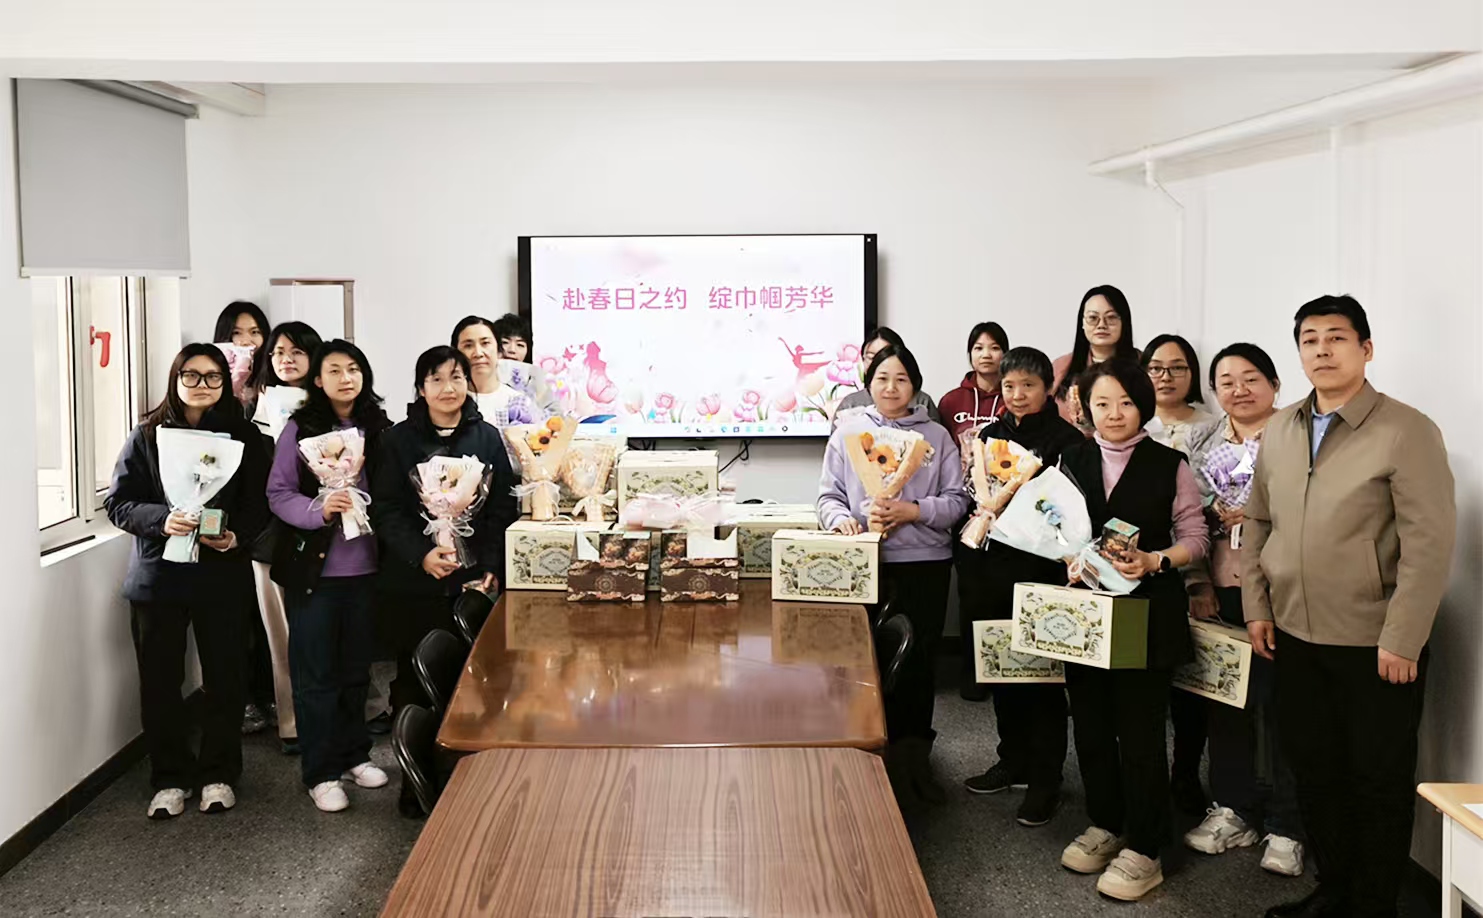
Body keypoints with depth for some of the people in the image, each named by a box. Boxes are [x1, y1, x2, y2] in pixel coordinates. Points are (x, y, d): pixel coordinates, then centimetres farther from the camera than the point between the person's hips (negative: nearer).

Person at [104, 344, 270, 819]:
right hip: (157, 575, 0)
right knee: (160, 681, 6)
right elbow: (118, 502, -1)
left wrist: (237, 535, -17)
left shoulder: (243, 436, 2)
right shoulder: (147, 435, 2)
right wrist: (162, 519, -19)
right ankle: (170, 777, 21)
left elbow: (259, 504, 2)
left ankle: (218, 774, 22)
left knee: (224, 677, 5)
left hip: (223, 576, 0)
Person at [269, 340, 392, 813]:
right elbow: (278, 493, -8)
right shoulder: (300, 429, -4)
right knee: (316, 673, 4)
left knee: (357, 667, 15)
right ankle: (320, 772, 13)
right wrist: (319, 509, -23)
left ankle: (354, 754, 31)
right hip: (313, 566, -3)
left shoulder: (380, 429, 5)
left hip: (364, 567, 3)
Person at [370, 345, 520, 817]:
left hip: (472, 581, 1)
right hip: (412, 584, -1)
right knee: (414, 679, 3)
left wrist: (491, 567, -6)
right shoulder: (398, 440, 5)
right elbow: (385, 511, -1)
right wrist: (421, 555, -15)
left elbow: (503, 509, 6)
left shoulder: (487, 438, 9)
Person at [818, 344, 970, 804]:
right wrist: (844, 519, -15)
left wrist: (912, 511, -13)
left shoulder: (936, 436, 8)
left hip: (925, 562, 1)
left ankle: (913, 754, 20)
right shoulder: (847, 433, 8)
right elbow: (828, 496, 6)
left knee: (918, 659, 6)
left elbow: (956, 500, 3)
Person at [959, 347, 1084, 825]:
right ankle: (1013, 761, 29)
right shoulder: (991, 435, 14)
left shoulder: (1067, 440, -7)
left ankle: (1045, 781, 7)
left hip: (1041, 569, -6)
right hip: (992, 567, 7)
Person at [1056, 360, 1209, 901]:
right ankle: (1104, 826, 30)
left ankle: (1143, 851, 11)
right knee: (1090, 724, 11)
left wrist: (1153, 561, -18)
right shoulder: (1072, 460, 7)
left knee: (1139, 729, -1)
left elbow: (1195, 538, -2)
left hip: (1147, 612, -4)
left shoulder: (1169, 464, -3)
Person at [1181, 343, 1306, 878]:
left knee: (1278, 702, -4)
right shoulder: (1206, 445, 15)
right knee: (1226, 698, 10)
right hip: (1223, 588, 6)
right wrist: (1214, 516, 3)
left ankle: (1285, 826, 8)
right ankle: (1234, 810, 23)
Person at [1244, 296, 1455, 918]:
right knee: (1314, 771, 15)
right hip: (1295, 637, 5)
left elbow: (1429, 542, -14)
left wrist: (1400, 641, -16)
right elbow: (1257, 523, 14)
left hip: (1375, 645, -5)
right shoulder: (1278, 431, 6)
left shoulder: (1407, 431, -11)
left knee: (1379, 781, 7)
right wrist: (1257, 607, 6)